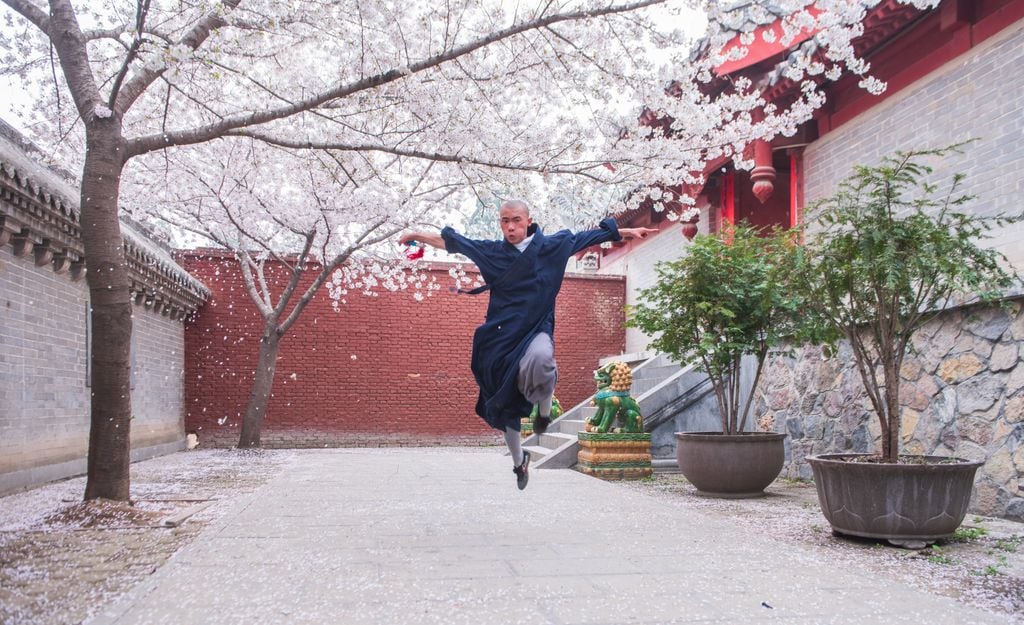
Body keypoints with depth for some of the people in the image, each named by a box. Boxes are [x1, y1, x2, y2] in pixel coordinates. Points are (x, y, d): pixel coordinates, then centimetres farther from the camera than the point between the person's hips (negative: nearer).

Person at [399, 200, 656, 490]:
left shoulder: (552, 246, 2)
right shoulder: (493, 252, 4)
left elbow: (588, 236, 13)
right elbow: (451, 241, 14)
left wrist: (626, 231, 16)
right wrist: (417, 235, 19)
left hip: (536, 330, -2)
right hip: (501, 335, 2)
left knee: (540, 358, -39)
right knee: (505, 403, 8)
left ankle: (544, 402, -5)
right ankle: (519, 459, 31)